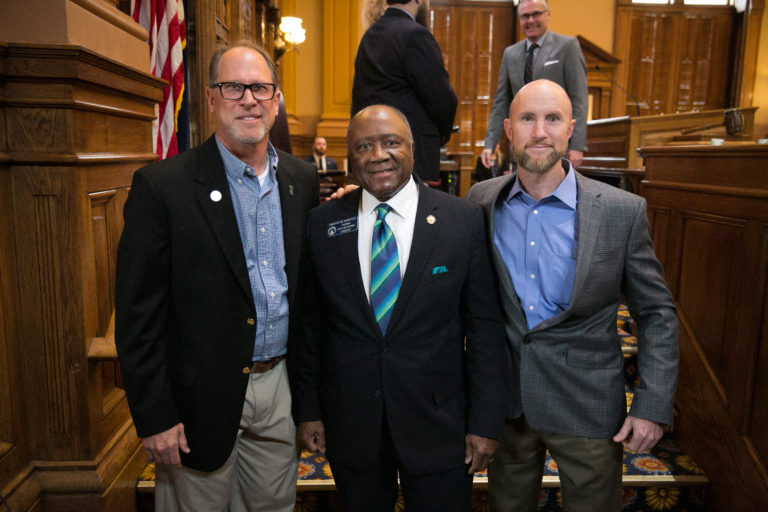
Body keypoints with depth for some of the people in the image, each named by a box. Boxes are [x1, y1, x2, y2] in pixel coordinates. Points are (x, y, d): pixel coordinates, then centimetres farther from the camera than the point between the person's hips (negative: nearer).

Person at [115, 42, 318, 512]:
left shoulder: (303, 180, 2)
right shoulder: (162, 186, -12)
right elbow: (138, 314, -11)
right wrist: (154, 417, -11)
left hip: (280, 386, 4)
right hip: (202, 396, -4)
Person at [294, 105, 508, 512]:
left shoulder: (463, 220, -8)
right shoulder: (322, 225, -3)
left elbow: (484, 325, -6)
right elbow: (310, 323, 3)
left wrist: (486, 420, -6)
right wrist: (307, 409, 4)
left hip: (438, 423, -1)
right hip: (350, 426, 2)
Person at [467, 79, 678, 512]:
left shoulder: (622, 212, -11)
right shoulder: (482, 201, -4)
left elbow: (656, 313, -4)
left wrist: (653, 406, -8)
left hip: (588, 407, -2)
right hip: (504, 399, 2)